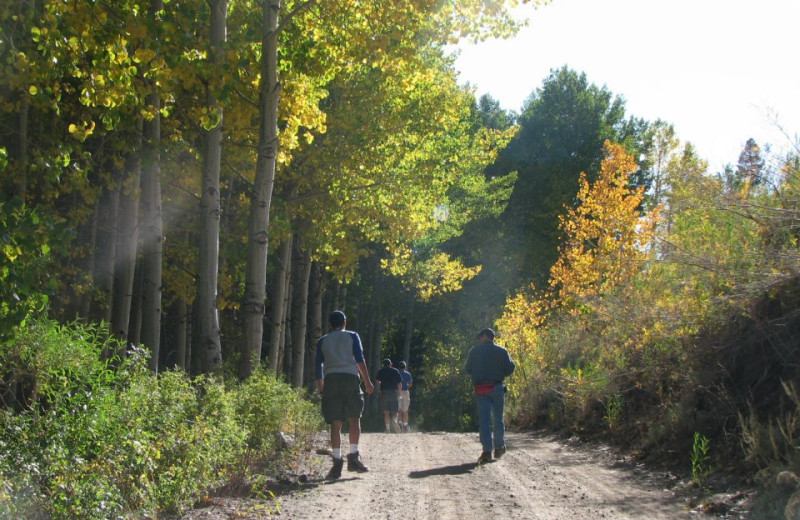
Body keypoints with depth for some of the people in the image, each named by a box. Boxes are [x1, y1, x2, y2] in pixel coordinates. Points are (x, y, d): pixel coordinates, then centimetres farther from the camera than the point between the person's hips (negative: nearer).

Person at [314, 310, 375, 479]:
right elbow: (360, 359, 1)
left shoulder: (322, 341, 18)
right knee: (355, 418, 6)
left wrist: (321, 389, 19)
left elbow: (318, 366, 14)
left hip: (331, 379, 2)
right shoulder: (352, 336, 12)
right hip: (350, 377, -2)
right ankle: (353, 456, -6)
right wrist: (368, 382, 0)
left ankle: (337, 461, -7)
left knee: (335, 423, 1)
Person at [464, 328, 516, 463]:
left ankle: (487, 451, -11)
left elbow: (467, 369, 5)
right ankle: (499, 447, 19)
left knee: (484, 419, -2)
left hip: (481, 390, -1)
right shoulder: (501, 351, 4)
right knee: (498, 418, 13)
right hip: (497, 388, 1)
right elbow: (510, 368, -1)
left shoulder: (474, 350, 3)